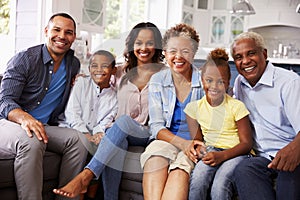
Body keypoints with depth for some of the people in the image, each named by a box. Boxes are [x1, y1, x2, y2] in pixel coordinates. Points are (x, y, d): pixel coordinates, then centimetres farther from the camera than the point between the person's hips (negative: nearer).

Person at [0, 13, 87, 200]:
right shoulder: (24, 59, -6)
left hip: (44, 127, 5)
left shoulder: (74, 65, 11)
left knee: (77, 139, -22)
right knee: (31, 142, -37)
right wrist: (24, 118, -37)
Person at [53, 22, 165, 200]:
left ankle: (84, 177, -41)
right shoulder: (122, 73, 16)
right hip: (121, 133, 2)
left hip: (149, 134, -2)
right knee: (117, 142, -36)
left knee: (124, 120, -36)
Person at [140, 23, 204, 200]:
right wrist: (181, 143, -18)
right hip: (166, 141, 2)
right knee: (155, 159, -33)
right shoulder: (158, 81, 6)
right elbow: (157, 126, 1)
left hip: (196, 144, -1)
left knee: (180, 170, -34)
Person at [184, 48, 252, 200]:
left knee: (219, 186, -30)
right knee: (197, 179, -30)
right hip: (210, 151, 3)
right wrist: (199, 148, -17)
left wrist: (222, 155, -22)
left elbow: (246, 143, -7)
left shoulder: (236, 106, -6)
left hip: (234, 152, -2)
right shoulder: (194, 107, 4)